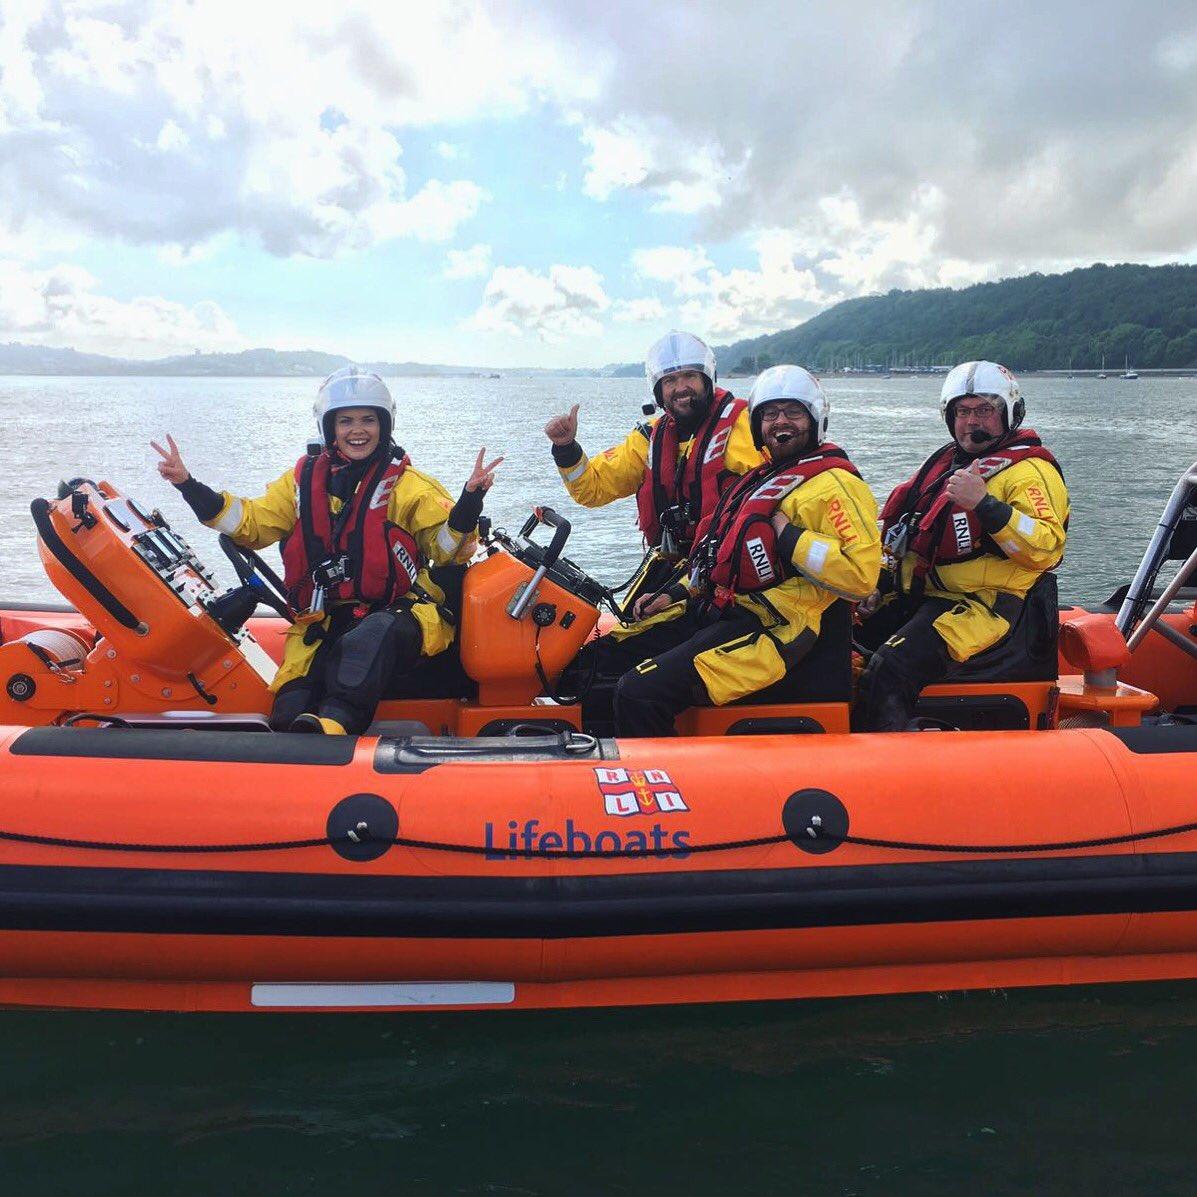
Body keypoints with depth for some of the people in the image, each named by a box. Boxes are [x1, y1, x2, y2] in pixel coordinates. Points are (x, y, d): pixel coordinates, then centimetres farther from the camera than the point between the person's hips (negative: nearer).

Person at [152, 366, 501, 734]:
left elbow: (446, 547, -1)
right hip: (325, 619, 6)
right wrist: (188, 486, 7)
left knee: (372, 638, -42)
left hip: (396, 614, -6)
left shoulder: (410, 485, 7)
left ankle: (336, 722, -58)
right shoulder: (304, 480, 15)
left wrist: (469, 504, -20)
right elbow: (251, 523, 16)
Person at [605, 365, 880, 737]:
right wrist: (677, 593, 18)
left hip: (770, 629, -9)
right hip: (711, 611, 10)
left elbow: (861, 573, -20)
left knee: (640, 694, -25)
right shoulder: (762, 476, 22)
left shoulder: (833, 484, -7)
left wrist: (785, 533, -17)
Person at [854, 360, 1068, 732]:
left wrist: (984, 503, -28)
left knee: (888, 670, -29)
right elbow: (907, 529, 27)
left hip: (982, 605, -8)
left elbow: (1047, 547, -21)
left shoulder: (1030, 471, -5)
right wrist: (883, 585, 15)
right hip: (916, 596, 9)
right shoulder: (944, 461, 19)